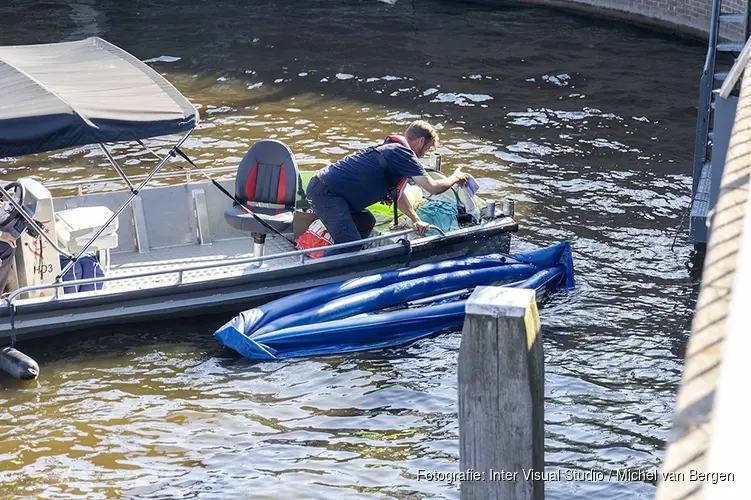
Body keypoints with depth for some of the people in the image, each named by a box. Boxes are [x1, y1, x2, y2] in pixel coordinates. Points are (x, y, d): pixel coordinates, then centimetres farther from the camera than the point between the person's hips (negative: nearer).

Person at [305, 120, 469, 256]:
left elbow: (397, 193, 26)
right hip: (325, 192, -10)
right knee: (350, 244, -16)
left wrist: (415, 220, 14)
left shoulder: (391, 149, 21)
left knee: (366, 222, 24)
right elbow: (433, 187, -12)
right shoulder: (403, 153, -10)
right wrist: (455, 177, 8)